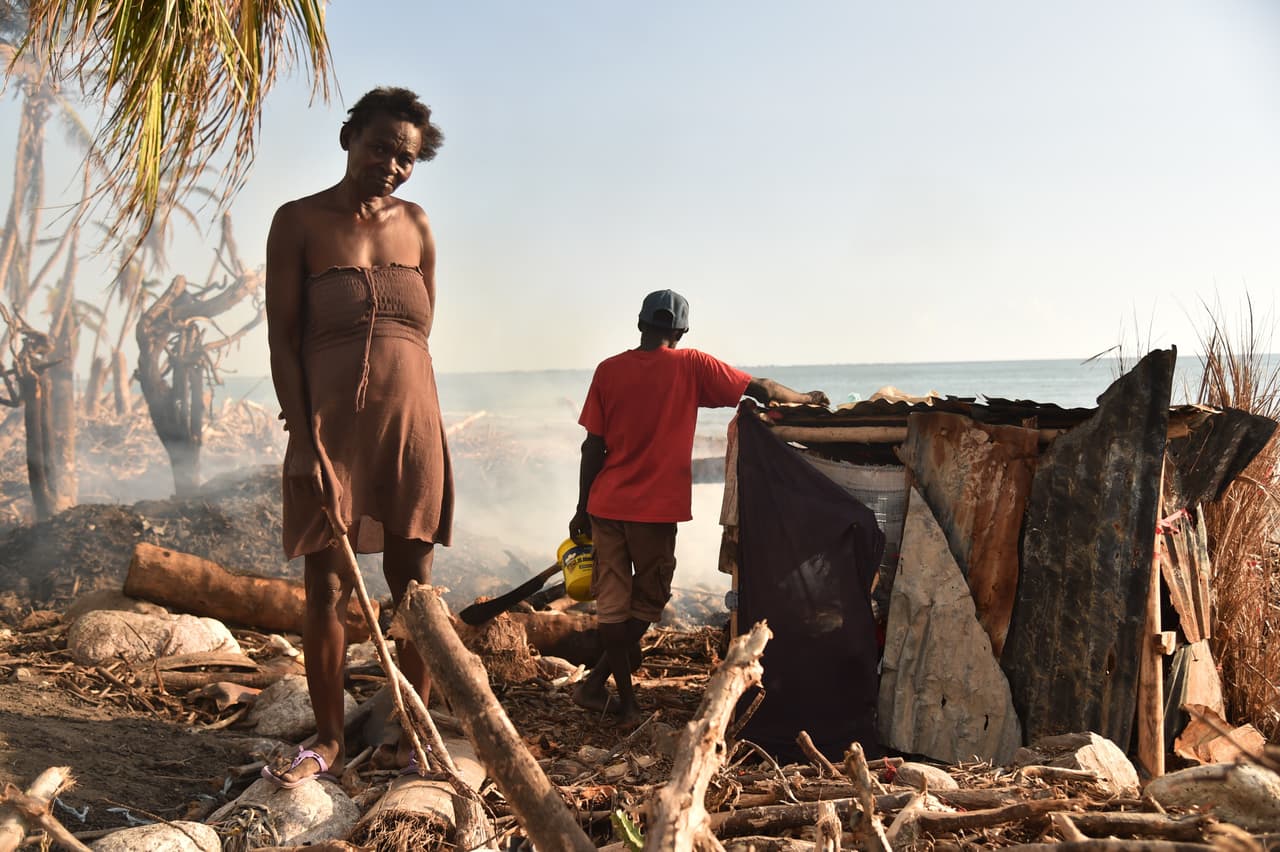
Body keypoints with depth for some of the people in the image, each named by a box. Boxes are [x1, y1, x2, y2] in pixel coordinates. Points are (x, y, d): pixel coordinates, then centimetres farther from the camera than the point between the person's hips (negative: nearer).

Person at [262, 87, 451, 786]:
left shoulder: (416, 225, 10)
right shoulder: (299, 221, 0)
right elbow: (283, 339, -6)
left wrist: (405, 418, 7)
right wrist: (305, 437, -13)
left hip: (409, 422, 3)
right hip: (328, 427, -2)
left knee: (414, 586, 5)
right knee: (326, 589, 2)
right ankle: (328, 740, 17)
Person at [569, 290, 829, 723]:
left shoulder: (608, 370, 2)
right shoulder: (691, 366, -4)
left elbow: (593, 447, 1)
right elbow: (762, 390, -3)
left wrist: (583, 509, 8)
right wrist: (806, 399, 17)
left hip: (606, 504, 3)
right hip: (655, 508, -3)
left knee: (612, 602, 10)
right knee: (648, 601, 13)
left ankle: (626, 700, 14)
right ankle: (596, 682, 9)